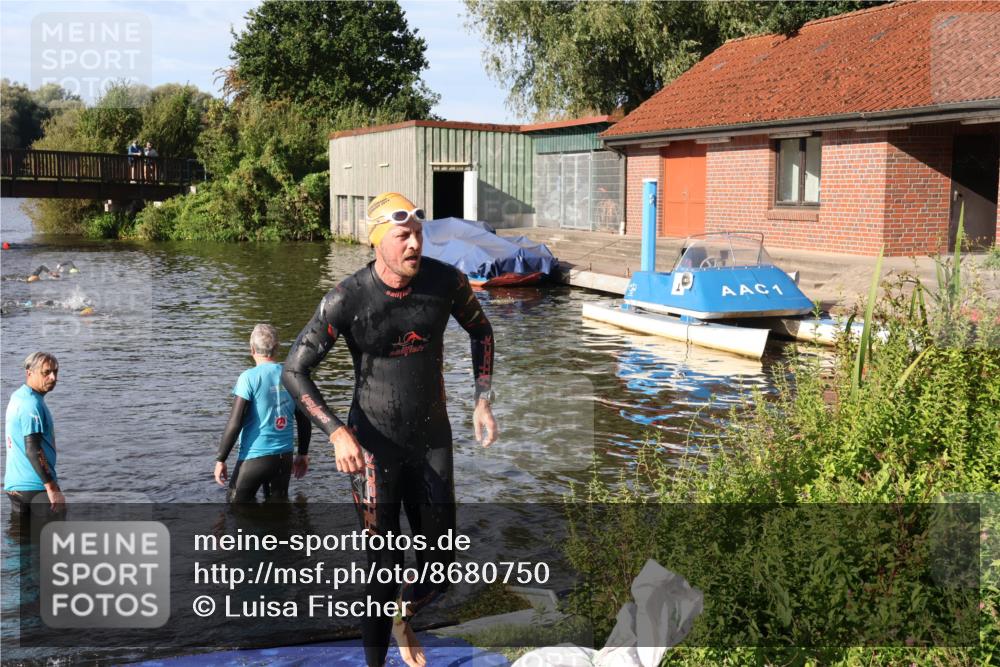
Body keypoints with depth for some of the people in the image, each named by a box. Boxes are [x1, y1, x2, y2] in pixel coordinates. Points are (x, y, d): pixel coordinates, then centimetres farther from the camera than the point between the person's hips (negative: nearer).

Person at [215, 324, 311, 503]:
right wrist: (303, 454, 19)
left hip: (254, 457, -4)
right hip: (284, 456, 5)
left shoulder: (249, 377, -12)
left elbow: (234, 423, -15)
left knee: (238, 503, 13)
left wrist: (220, 459, -6)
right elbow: (304, 421, 7)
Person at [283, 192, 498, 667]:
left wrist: (482, 401, 4)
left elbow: (480, 330, 12)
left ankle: (405, 620, 43)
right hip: (373, 446, -3)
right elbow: (294, 370, -11)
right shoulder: (347, 299, -18)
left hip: (432, 439, 4)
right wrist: (337, 433, -23)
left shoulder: (446, 282, -8)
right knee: (383, 568, 0)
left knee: (440, 563, 10)